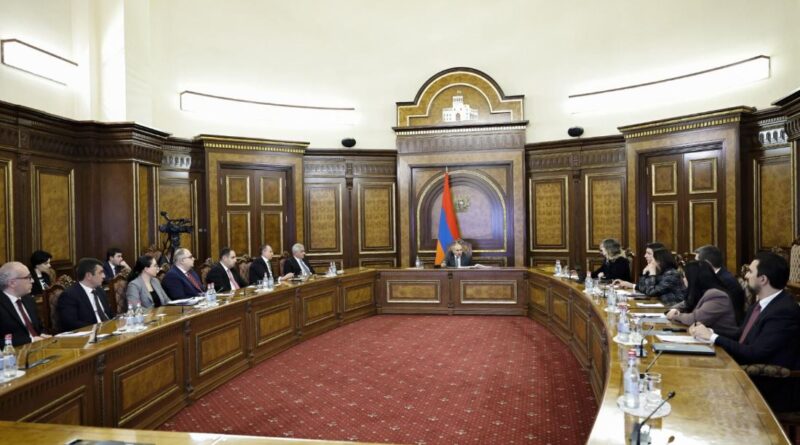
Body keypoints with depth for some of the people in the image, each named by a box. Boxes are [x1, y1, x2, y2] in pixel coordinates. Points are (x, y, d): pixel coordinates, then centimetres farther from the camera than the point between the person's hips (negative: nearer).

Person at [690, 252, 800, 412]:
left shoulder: (785, 311, -21)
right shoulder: (762, 303, 7)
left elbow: (754, 353, -24)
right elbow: (740, 337, 10)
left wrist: (713, 337, -16)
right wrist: (709, 332, -7)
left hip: (772, 389, -7)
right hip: (750, 375, 7)